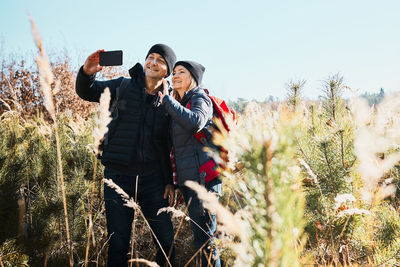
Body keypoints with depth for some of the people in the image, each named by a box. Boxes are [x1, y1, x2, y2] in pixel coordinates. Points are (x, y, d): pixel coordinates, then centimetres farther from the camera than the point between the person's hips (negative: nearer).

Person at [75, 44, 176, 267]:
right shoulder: (123, 87, 3)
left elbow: (166, 147, 10)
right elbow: (87, 92, 4)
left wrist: (170, 181, 6)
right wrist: (87, 73, -18)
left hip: (153, 178, 2)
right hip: (119, 176, -1)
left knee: (167, 240, 8)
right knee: (118, 243, 7)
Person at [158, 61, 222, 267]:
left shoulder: (200, 98, -4)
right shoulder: (179, 104, 20)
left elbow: (195, 122, -27)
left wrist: (167, 100, -16)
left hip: (203, 177, -9)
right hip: (187, 178, 9)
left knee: (204, 238, -7)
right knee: (200, 235, 14)